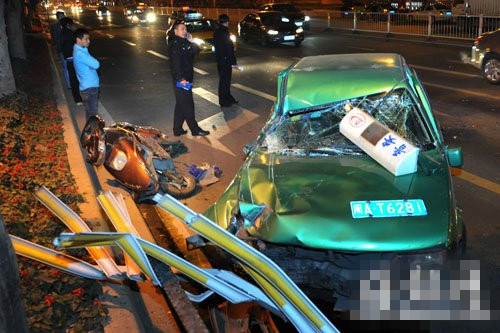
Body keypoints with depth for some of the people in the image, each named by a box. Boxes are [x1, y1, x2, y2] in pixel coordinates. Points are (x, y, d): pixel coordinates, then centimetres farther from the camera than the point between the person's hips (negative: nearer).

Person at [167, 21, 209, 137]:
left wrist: (191, 42, -2)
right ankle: (195, 129, 4)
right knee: (188, 105, -3)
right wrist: (181, 78, -25)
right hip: (180, 79, -10)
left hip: (186, 78, 10)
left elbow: (196, 51, 13)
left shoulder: (184, 42, 16)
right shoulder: (174, 44, -13)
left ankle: (178, 129, 21)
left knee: (181, 105, 13)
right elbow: (176, 62, -21)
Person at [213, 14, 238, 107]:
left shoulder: (217, 32, 8)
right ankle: (224, 101, 8)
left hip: (220, 60, 9)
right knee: (224, 81, 0)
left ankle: (228, 98, 29)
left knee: (224, 80, 18)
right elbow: (229, 49, -20)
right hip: (226, 61, -9)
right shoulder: (224, 33, -20)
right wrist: (233, 62, -16)